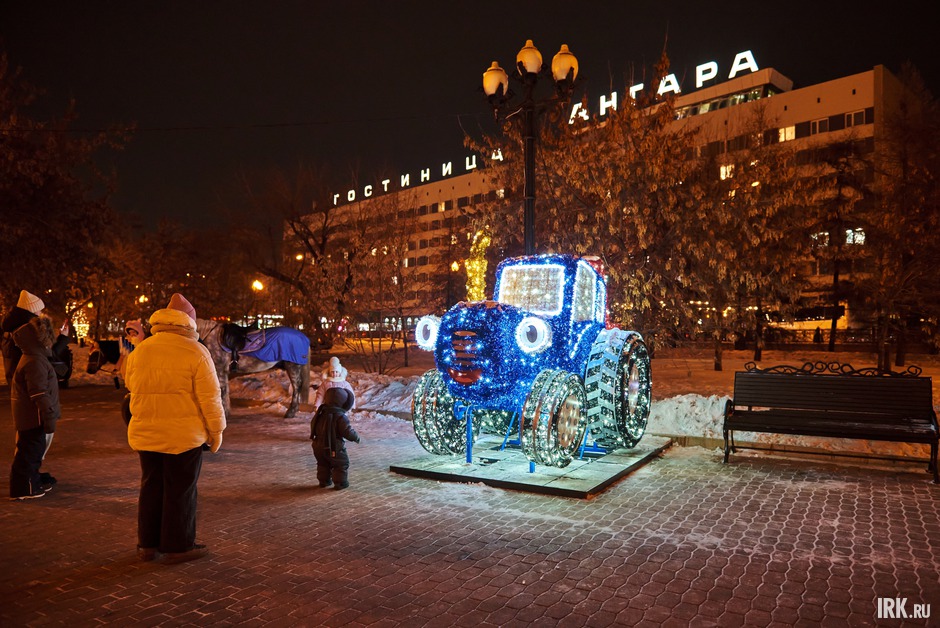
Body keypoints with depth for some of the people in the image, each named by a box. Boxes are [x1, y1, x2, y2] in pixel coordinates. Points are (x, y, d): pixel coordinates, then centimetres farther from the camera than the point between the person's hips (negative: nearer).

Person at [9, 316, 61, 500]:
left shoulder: (37, 357, 11)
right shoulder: (35, 362, -22)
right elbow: (40, 394, -25)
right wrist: (49, 418, -22)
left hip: (33, 417, 10)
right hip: (34, 418, -10)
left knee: (34, 450, 20)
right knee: (30, 451, 0)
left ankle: (33, 481, 33)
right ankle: (23, 488, 9)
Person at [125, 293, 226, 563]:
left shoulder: (139, 351, 5)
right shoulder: (196, 352, -13)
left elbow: (133, 389, 16)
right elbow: (210, 397, -12)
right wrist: (216, 431, -2)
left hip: (146, 434, 6)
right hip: (184, 435, -5)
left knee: (151, 487, 17)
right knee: (180, 491, 5)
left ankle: (147, 544, 28)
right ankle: (177, 546, 15)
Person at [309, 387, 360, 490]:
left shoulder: (321, 413, 2)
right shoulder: (341, 417, -22)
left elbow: (313, 425, 16)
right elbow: (348, 432, -22)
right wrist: (357, 438, -5)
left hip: (319, 446, 7)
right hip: (334, 448, -7)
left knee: (323, 464, 25)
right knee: (342, 465, 11)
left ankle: (323, 481, 33)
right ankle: (340, 483, 14)